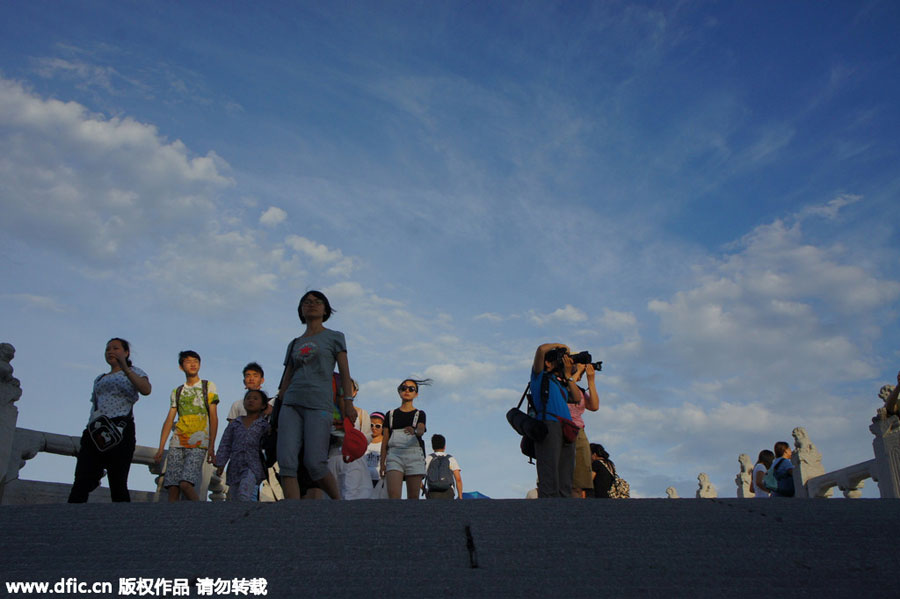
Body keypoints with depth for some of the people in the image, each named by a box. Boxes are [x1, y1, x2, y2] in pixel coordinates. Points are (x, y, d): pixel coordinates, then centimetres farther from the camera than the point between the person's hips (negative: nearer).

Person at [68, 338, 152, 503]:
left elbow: (146, 390, -10)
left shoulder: (134, 372, 13)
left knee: (118, 484, -10)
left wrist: (125, 368, -22)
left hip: (119, 429, -5)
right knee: (81, 482, -10)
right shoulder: (99, 379, 32)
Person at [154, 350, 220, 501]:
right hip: (177, 443, 4)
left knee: (185, 484, -20)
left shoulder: (208, 386, 10)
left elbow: (213, 418, 4)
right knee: (172, 487, -6)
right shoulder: (176, 392, 19)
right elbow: (169, 420, 14)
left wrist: (212, 447, -4)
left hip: (198, 444, -4)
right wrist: (160, 448, 5)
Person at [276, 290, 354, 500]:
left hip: (319, 405, -4)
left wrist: (348, 402, -5)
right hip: (291, 404, 4)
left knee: (314, 464, -14)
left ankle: (338, 502, 9)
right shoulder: (294, 344, 23)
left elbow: (344, 373, 7)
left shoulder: (334, 337, 13)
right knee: (286, 462, -12)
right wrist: (277, 410, 15)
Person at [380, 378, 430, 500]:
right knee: (393, 495, -18)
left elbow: (421, 430, -8)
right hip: (394, 454, 0)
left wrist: (414, 431, -32)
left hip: (414, 454, 0)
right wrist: (382, 463, 5)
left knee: (413, 496, -4)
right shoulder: (391, 414, 18)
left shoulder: (419, 414, 14)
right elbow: (384, 441, 14)